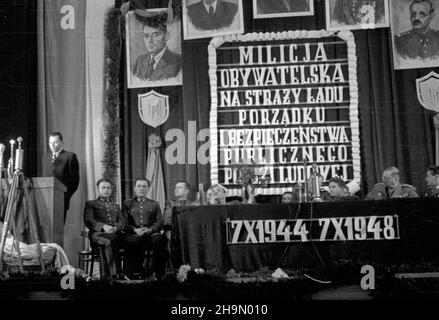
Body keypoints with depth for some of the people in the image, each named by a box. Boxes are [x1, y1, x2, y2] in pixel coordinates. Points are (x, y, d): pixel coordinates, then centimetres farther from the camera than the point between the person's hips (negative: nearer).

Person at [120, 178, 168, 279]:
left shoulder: (154, 204, 26)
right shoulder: (127, 204, 22)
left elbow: (160, 222, 12)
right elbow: (124, 223, 9)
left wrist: (150, 229, -10)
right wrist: (135, 230, -12)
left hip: (151, 233, 1)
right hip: (133, 234, -1)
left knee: (160, 239, -35)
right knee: (132, 241, -38)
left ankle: (159, 275, -29)